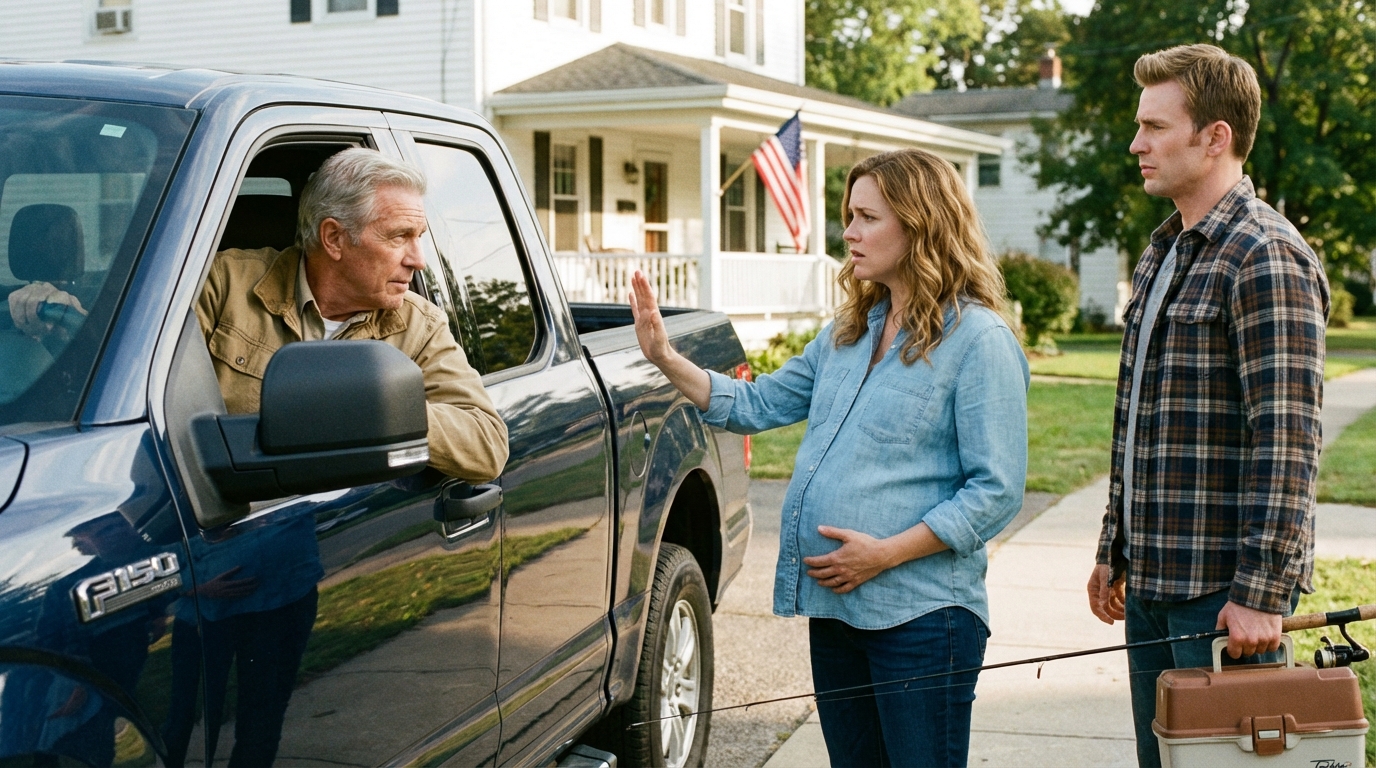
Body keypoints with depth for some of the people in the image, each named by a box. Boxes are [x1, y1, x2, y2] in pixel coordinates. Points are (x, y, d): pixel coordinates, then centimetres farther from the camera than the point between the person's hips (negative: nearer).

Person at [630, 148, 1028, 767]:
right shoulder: (849, 332, 14)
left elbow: (996, 491, -14)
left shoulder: (978, 340, -10)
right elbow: (757, 405, 17)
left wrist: (885, 554, -19)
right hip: (834, 608, 7)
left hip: (921, 617, -7)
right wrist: (665, 358, 4)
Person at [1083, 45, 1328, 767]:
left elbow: (1285, 440, -19)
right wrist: (1114, 550, 20)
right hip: (1151, 579, 9)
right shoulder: (1162, 254, 15)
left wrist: (1262, 593, -22)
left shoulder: (1265, 257, -14)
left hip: (1224, 591, -9)